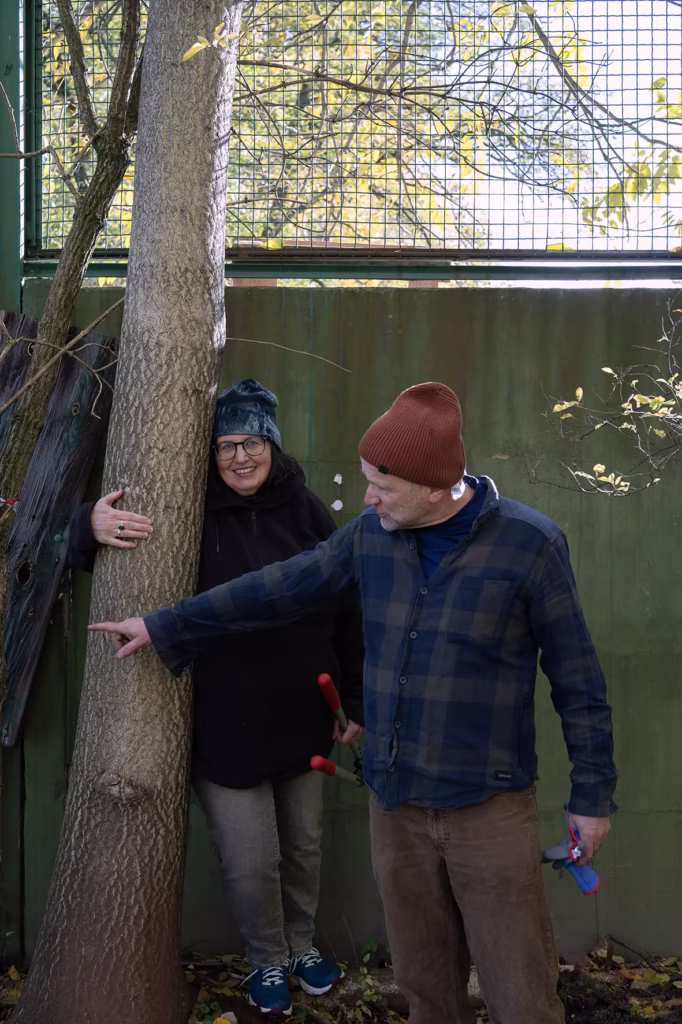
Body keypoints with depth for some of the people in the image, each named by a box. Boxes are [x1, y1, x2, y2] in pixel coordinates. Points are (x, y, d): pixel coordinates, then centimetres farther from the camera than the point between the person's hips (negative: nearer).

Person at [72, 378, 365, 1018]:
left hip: (300, 721, 3)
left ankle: (301, 944, 47)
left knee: (304, 845, 21)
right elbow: (85, 553, -2)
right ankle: (267, 961, 35)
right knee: (250, 863, 6)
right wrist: (94, 525, -27)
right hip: (223, 728, -3)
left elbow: (346, 615, 3)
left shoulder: (306, 513, -4)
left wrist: (357, 701, 6)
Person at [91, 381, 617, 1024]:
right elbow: (277, 590, 11)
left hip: (490, 808, -4)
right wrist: (164, 627, 15)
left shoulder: (530, 543, -10)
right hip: (396, 803, 4)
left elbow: (577, 679, -5)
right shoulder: (372, 535, 2)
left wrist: (592, 793, -2)